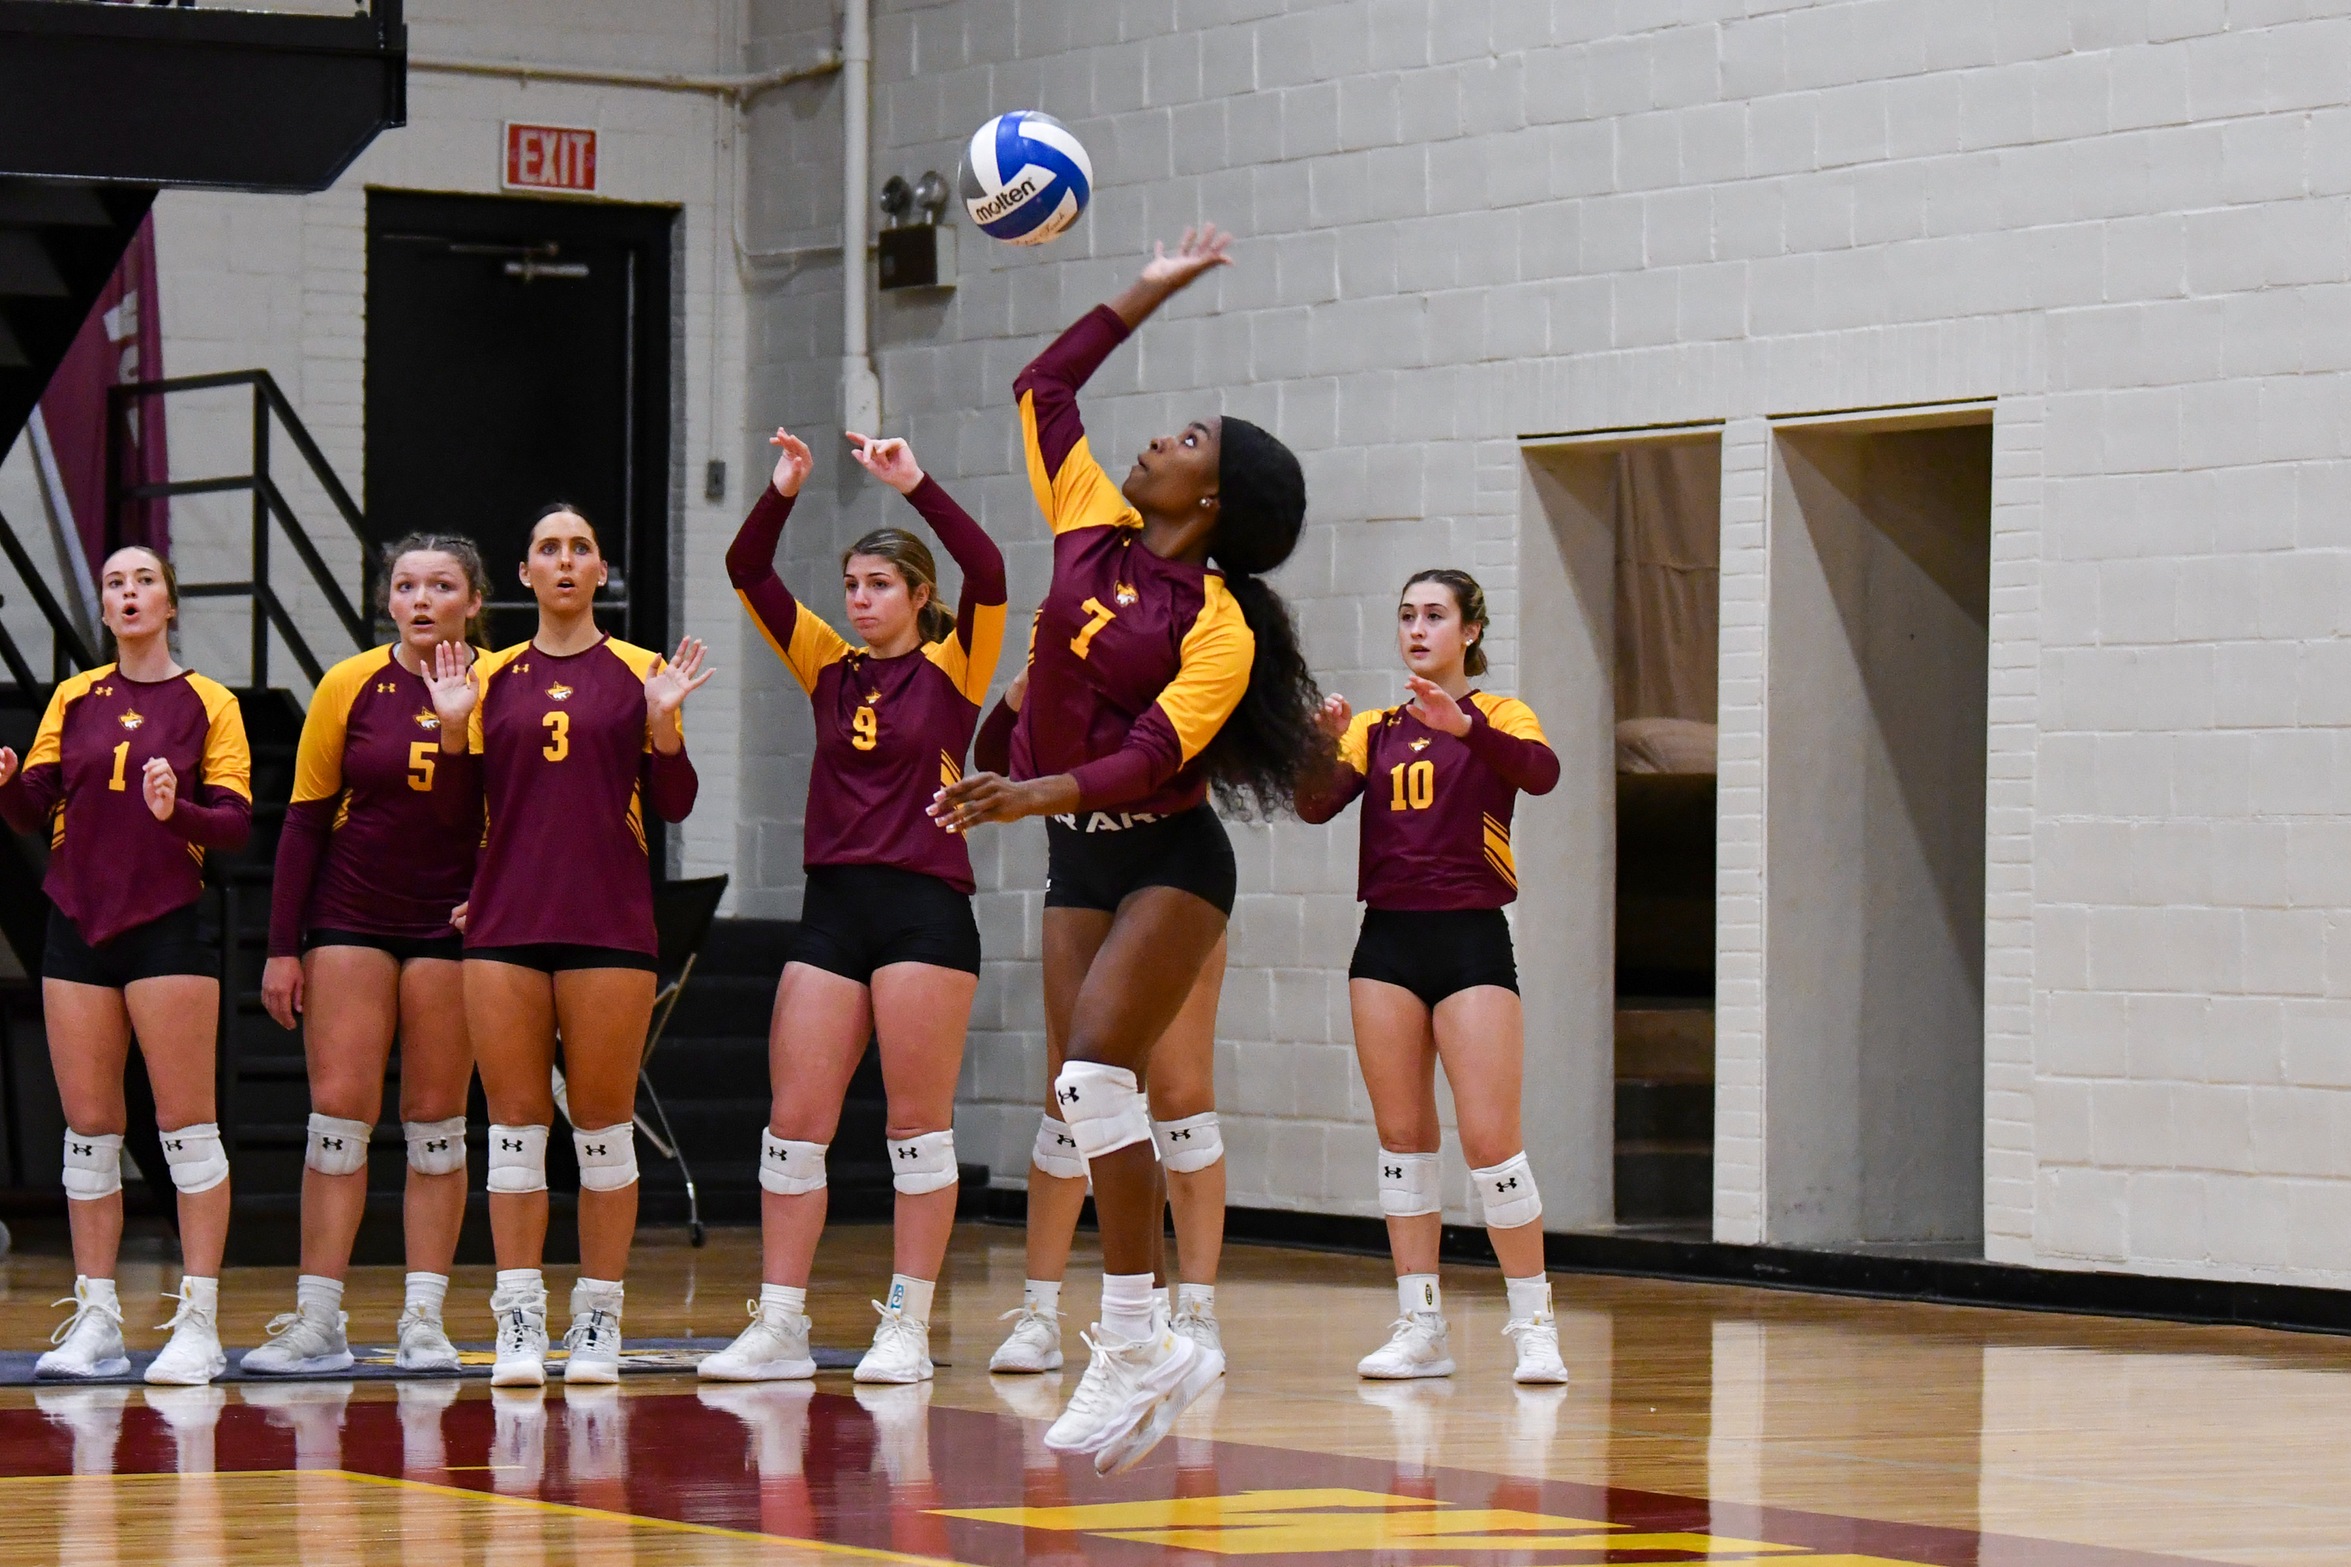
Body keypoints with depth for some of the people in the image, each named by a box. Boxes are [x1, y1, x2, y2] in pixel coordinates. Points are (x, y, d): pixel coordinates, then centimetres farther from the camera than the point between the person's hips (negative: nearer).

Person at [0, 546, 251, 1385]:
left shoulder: (208, 703, 2)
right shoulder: (73, 699, 11)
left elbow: (235, 821, -5)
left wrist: (178, 813, -24)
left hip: (167, 927, -4)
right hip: (78, 924, 4)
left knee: (185, 1122, -5)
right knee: (88, 1126, 4)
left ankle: (199, 1324, -3)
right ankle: (95, 1322, 9)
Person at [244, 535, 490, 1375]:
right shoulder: (348, 686, -2)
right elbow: (305, 819, 2)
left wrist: (458, 728, -23)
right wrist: (282, 946, -2)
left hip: (451, 922, 0)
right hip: (349, 918, 0)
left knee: (435, 1120, 3)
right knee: (338, 1110, -4)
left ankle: (424, 1321, 6)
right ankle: (317, 1322, -1)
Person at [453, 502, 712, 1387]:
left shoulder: (639, 673, 6)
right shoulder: (491, 677, 11)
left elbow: (672, 806, 2)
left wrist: (663, 723, -12)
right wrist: (452, 729, -3)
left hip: (610, 924, -2)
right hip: (505, 922, 2)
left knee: (602, 1122, 0)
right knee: (514, 1121, -1)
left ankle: (598, 1323, 6)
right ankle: (519, 1323, 1)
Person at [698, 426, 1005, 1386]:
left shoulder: (952, 669, 1)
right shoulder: (831, 669, 13)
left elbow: (986, 573, -15)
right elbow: (747, 573, 8)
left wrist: (916, 486, -19)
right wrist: (783, 493, -6)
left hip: (925, 908, -5)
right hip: (833, 909, 5)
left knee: (918, 1124, -1)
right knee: (794, 1119, 1)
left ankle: (907, 1329, 4)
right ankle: (778, 1328, 4)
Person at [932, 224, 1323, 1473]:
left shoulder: (1219, 628, -13)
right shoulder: (1092, 528, 4)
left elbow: (1154, 754, -23)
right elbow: (1044, 390, 14)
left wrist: (1037, 793, -36)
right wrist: (1149, 294, 15)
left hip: (1167, 862, -7)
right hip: (1080, 861, 7)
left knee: (1093, 1071, -21)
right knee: (1089, 1100, 2)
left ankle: (1132, 1344, -19)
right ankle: (1154, 1355, 8)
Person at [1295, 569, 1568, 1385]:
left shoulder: (1496, 716, 2)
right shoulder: (1375, 729, 13)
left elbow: (1540, 773, -20)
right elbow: (1317, 805, -1)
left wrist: (1464, 725, -35)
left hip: (1471, 940, -4)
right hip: (1388, 941, 4)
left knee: (1490, 1139, -10)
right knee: (1402, 1136, 5)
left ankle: (1535, 1326, -2)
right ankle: (1419, 1326, 9)